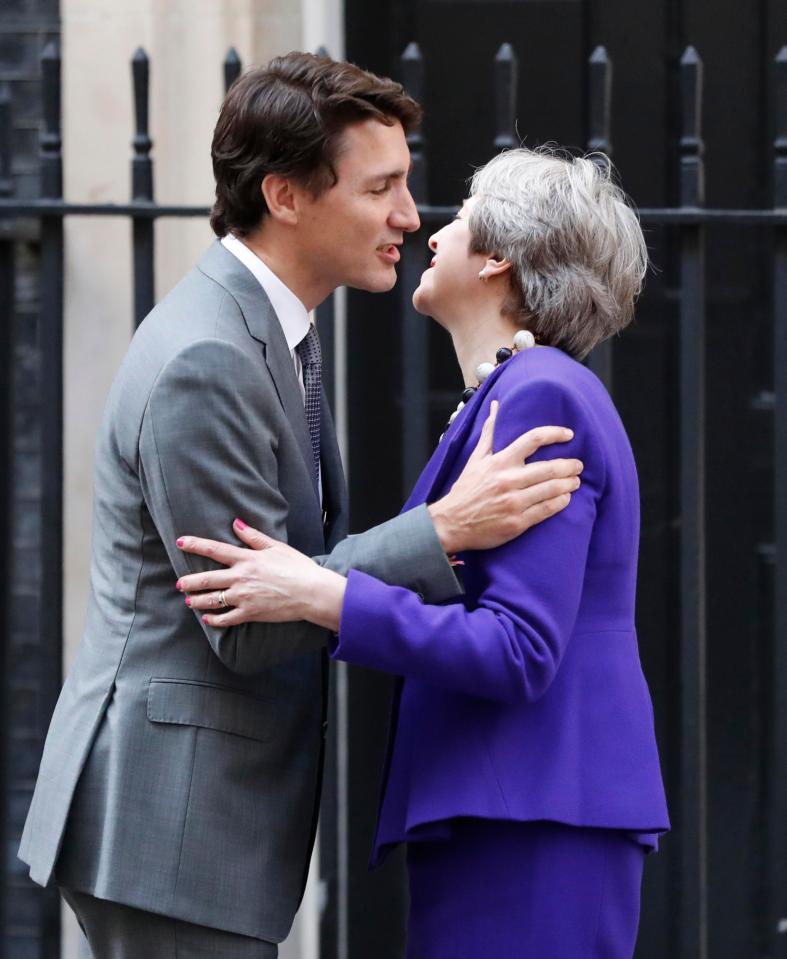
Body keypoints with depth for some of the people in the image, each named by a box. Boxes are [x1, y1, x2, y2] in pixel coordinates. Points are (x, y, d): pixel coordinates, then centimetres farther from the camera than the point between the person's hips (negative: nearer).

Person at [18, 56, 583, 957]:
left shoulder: (267, 331, 13)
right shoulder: (204, 362, -20)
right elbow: (248, 625, -21)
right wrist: (445, 531, -22)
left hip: (215, 810, 10)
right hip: (170, 822, -10)